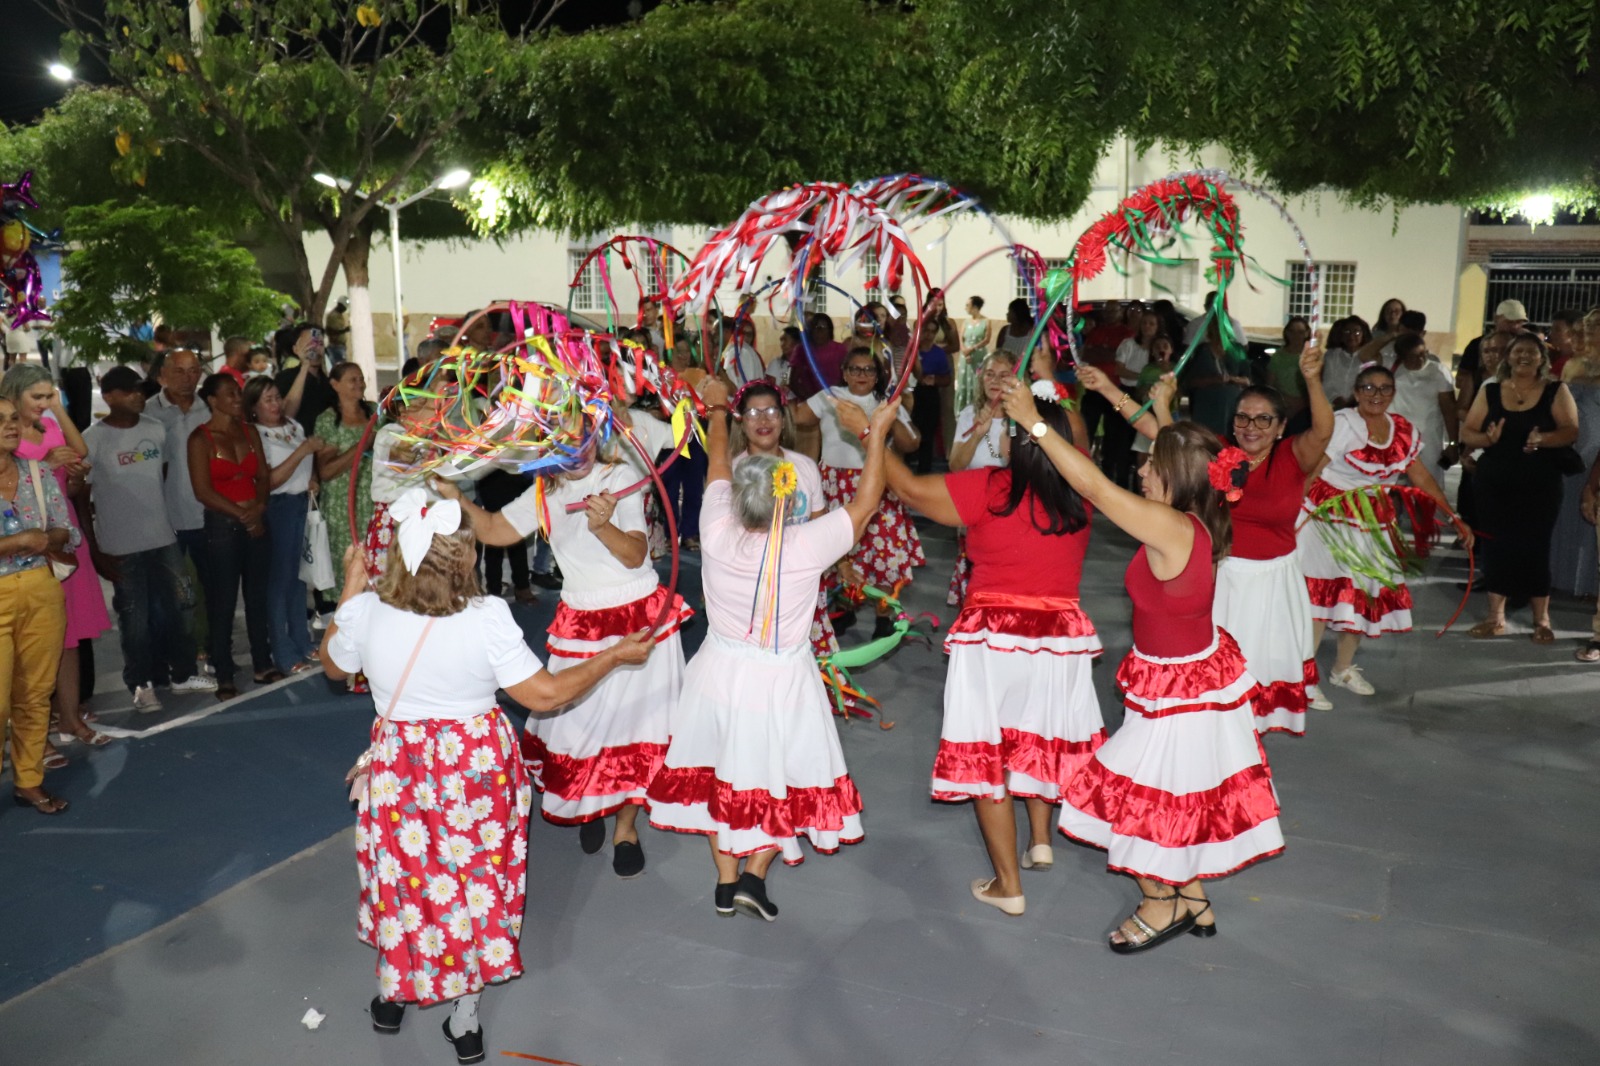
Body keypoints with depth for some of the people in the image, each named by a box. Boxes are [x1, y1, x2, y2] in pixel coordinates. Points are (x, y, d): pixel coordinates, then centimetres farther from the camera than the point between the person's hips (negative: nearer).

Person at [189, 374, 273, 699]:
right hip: (221, 524, -4)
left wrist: (259, 507, -9)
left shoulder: (249, 432, 10)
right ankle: (224, 676, 7)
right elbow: (203, 491, -10)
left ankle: (262, 665, 20)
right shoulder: (200, 438, -5)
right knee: (223, 601, 0)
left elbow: (264, 476, 9)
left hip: (256, 522, 4)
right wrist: (240, 514, -12)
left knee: (258, 595, 10)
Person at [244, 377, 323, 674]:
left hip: (303, 504, 6)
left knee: (299, 575, 13)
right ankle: (285, 655, 7)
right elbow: (269, 481, -19)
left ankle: (302, 644, 25)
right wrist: (301, 451, -20)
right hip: (277, 508, -6)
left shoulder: (294, 426, 12)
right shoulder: (254, 436, -9)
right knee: (279, 578, -1)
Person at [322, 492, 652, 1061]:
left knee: (403, 875, 24)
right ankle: (465, 1017, 31)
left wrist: (350, 591, 13)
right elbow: (545, 695, -19)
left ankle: (394, 993, 44)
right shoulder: (487, 618, -24)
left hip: (400, 769, 2)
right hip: (476, 768, -1)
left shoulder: (366, 612, -16)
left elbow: (333, 666, 6)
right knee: (476, 879, 17)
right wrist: (615, 655, -9)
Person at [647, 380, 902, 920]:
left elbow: (717, 468, 1)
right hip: (780, 682, -3)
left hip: (720, 673, 3)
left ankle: (725, 881, 28)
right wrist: (877, 432, -1)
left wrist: (717, 410, 17)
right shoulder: (807, 546, -24)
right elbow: (864, 501, -9)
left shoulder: (717, 534, -17)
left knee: (719, 773, 19)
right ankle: (753, 874, 11)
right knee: (782, 778, 17)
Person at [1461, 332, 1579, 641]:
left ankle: (1541, 620, 11)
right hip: (1494, 483, 2)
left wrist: (1543, 439, -26)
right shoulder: (1490, 391, 5)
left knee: (1535, 548, 0)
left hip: (1539, 486, -2)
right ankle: (1496, 616, 15)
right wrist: (1486, 438, -19)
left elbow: (1571, 431, -7)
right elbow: (1467, 432, 2)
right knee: (1496, 547, 5)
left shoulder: (1556, 391, 0)